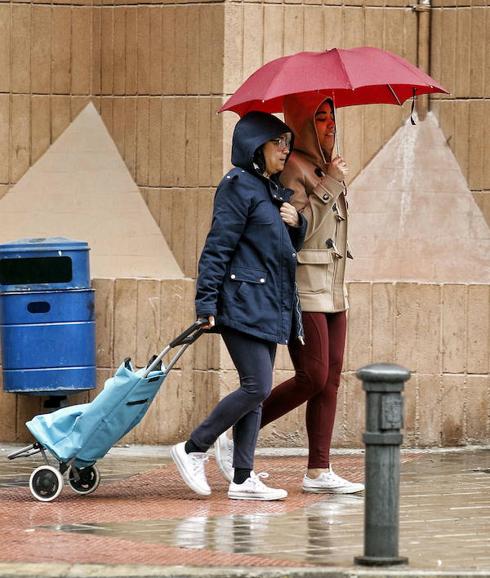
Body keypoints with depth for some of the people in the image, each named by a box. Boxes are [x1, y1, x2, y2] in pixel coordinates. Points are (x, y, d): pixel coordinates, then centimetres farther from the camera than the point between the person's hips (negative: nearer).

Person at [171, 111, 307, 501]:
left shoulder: (275, 190, 17)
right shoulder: (238, 185, -9)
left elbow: (288, 247, 24)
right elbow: (218, 246, -13)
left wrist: (296, 223, 2)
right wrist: (207, 302, -18)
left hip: (269, 306, 9)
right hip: (243, 304, -9)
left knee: (255, 391, 6)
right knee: (256, 388, -13)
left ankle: (243, 479, 7)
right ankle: (193, 450, -2)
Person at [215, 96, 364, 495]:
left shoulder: (325, 167, 16)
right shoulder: (291, 169, -11)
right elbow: (299, 226, -20)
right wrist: (331, 184, -17)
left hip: (332, 290, 9)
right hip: (302, 288, -9)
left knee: (330, 379, 4)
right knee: (312, 377, -12)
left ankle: (318, 471, 4)